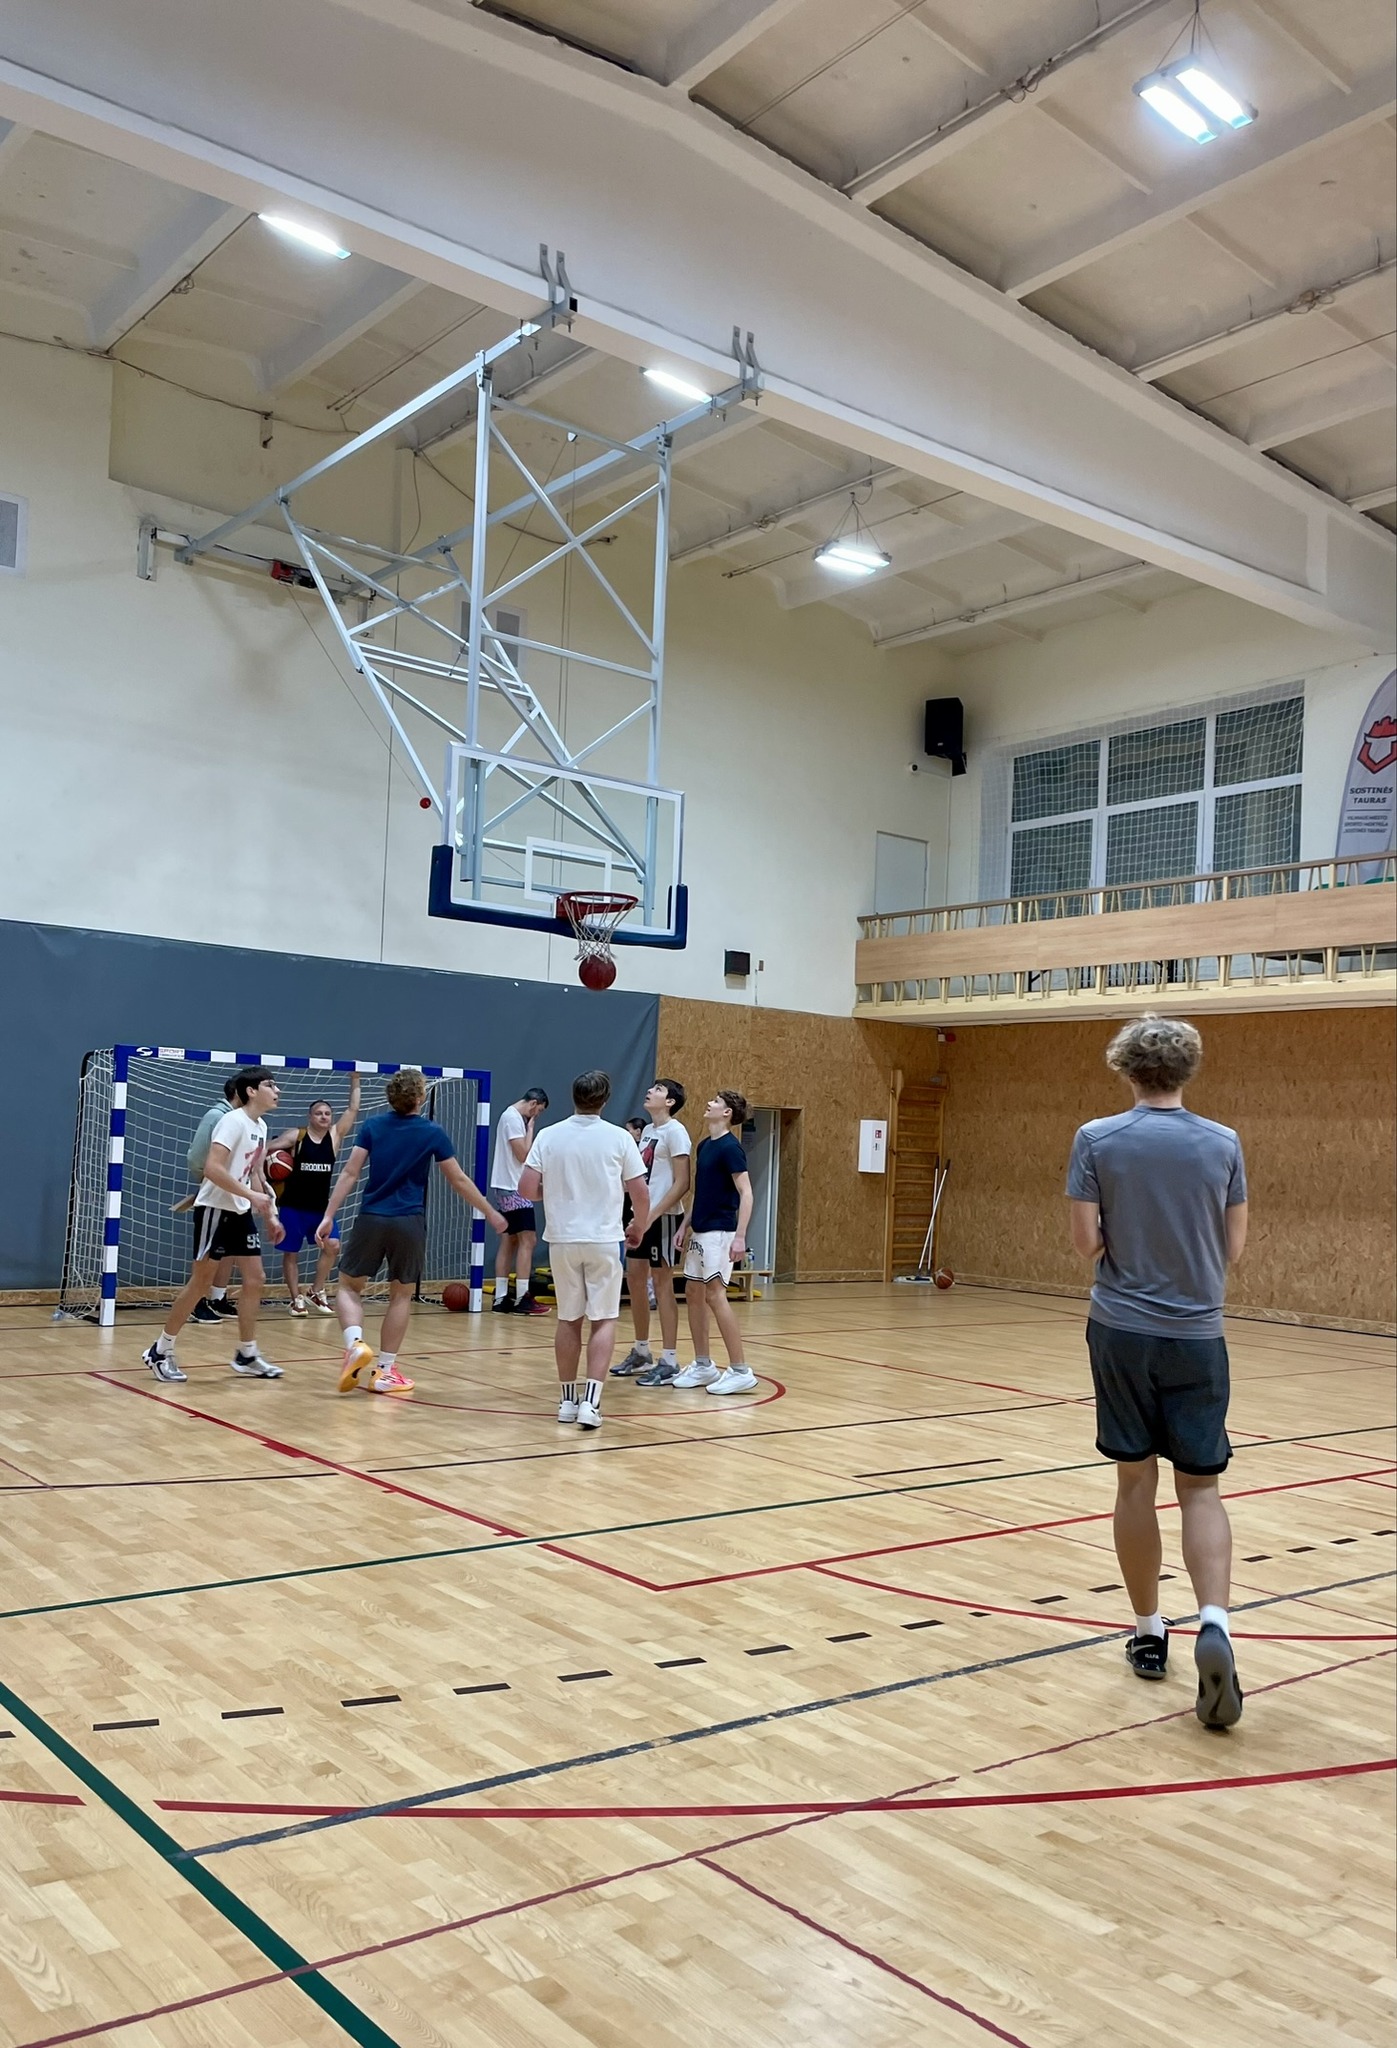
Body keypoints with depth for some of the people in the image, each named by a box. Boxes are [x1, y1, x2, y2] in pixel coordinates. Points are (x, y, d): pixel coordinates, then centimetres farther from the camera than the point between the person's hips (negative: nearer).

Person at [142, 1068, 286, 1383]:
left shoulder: (260, 1127, 9)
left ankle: (247, 1355, 15)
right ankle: (160, 1351, 10)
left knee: (254, 1280, 5)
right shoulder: (233, 1121, -17)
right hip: (215, 1209, -8)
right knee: (200, 1283, -3)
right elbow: (212, 1168, -26)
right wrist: (252, 1195, -26)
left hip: (241, 1212, 8)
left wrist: (270, 1216, 14)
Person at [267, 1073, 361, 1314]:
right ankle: (297, 1299, 11)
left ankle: (316, 1293, 6)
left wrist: (355, 1081, -7)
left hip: (320, 1207, 3)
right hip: (292, 1206, -3)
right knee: (291, 1253, 2)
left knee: (332, 1246, -9)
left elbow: (353, 1109, -2)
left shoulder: (335, 1136, 2)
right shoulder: (295, 1137, -7)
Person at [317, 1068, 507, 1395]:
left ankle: (355, 1344, -11)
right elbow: (458, 1180, 3)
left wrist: (328, 1216, 1)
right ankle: (384, 1371, 13)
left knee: (349, 1286, 14)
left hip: (370, 1219, 1)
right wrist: (490, 1212, 14)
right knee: (401, 1295, 12)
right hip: (409, 1223, -1)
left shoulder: (373, 1126, 3)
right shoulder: (433, 1133, -1)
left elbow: (349, 1173, -2)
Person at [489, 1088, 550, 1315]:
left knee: (509, 1240, 10)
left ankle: (501, 1298, 10)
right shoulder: (513, 1118, -14)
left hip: (507, 1187, 10)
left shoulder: (512, 1116, 16)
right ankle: (522, 1299, -9)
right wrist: (530, 1128, -10)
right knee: (528, 1239, -9)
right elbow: (523, 1154, -17)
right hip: (513, 1188, -10)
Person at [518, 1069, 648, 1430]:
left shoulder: (549, 1136, -3)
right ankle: (590, 1400, -7)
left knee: (568, 1319, 13)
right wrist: (640, 1225, 16)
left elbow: (527, 1189, -5)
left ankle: (567, 1399, 20)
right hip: (604, 1239, -2)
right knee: (604, 1320, 4)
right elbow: (640, 1194, -3)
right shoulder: (619, 1137, -6)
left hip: (562, 1239, 2)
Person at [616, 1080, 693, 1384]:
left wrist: (651, 1216, -22)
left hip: (663, 1217, -9)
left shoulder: (675, 1131, -12)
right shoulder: (647, 1130, 14)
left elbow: (682, 1183, -17)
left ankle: (669, 1362, 2)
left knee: (661, 1284, -5)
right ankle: (641, 1353, 25)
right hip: (643, 1216, 9)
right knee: (634, 1278, 12)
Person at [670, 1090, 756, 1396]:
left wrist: (740, 1236, -24)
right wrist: (685, 1226, 18)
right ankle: (703, 1366, 20)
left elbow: (746, 1192, -18)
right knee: (693, 1293, 11)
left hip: (719, 1232, -9)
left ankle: (741, 1371, -8)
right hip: (700, 1231, 9)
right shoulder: (704, 1145, 13)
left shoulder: (729, 1147, -14)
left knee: (715, 1294, -12)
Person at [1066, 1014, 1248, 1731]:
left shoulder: (1096, 1140, -6)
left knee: (1136, 1481, 11)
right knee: (1199, 1486, 6)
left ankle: (1148, 1632, 21)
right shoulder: (1223, 1144, -1)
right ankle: (1213, 1624, -15)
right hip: (1197, 1336, 1)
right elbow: (1234, 1247, 2)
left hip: (1122, 1330, 0)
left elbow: (1086, 1240, -8)